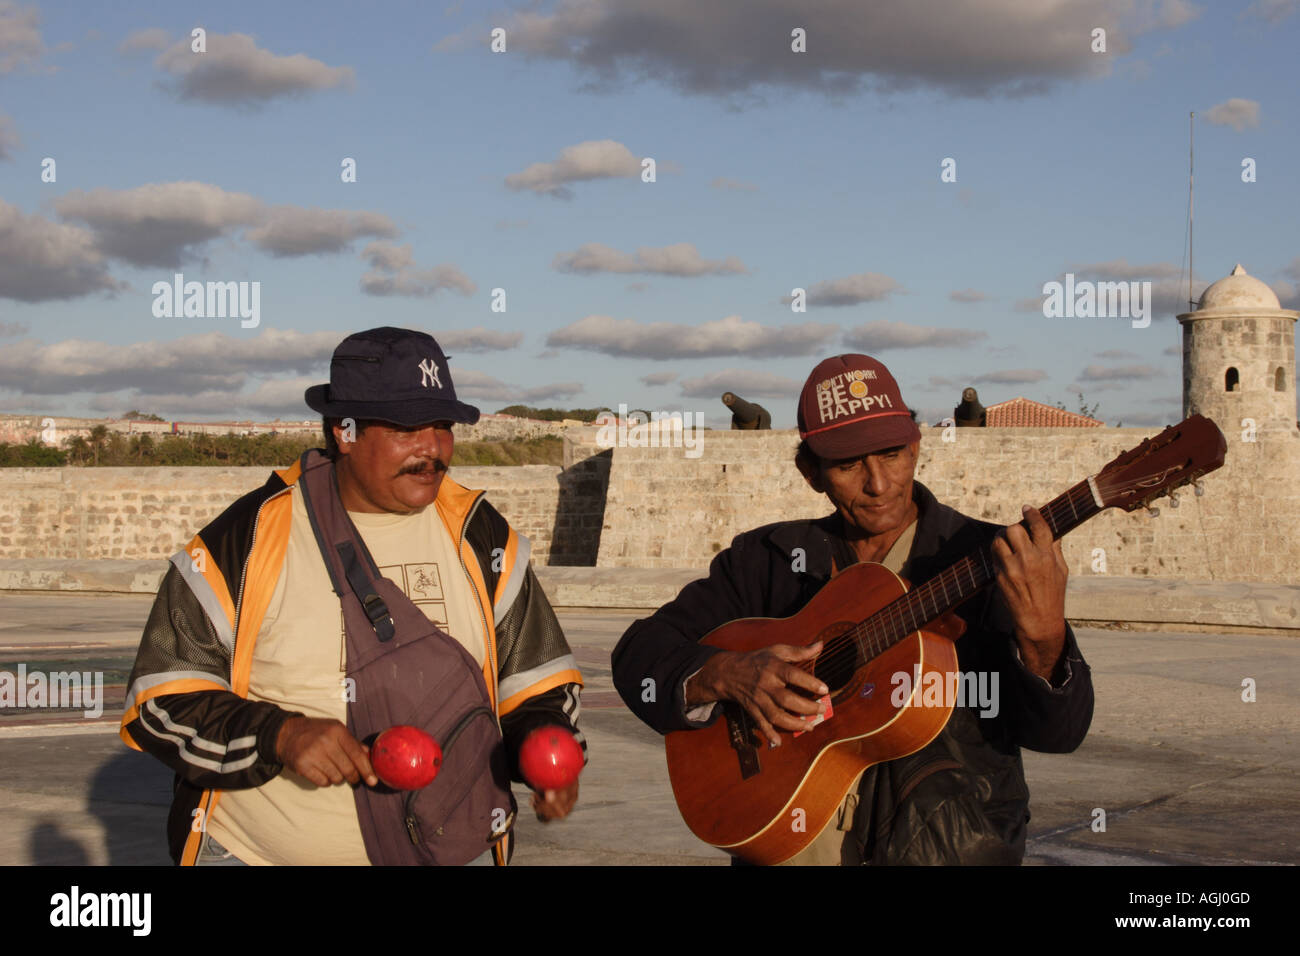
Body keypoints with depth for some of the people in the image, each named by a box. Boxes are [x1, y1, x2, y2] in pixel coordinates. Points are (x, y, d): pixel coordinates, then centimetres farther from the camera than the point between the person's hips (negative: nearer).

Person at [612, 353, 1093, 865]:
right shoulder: (768, 558, 9)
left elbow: (1059, 733, -8)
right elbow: (639, 651, 6)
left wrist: (1043, 636, -29)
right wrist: (728, 674, -13)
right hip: (788, 836, 2)